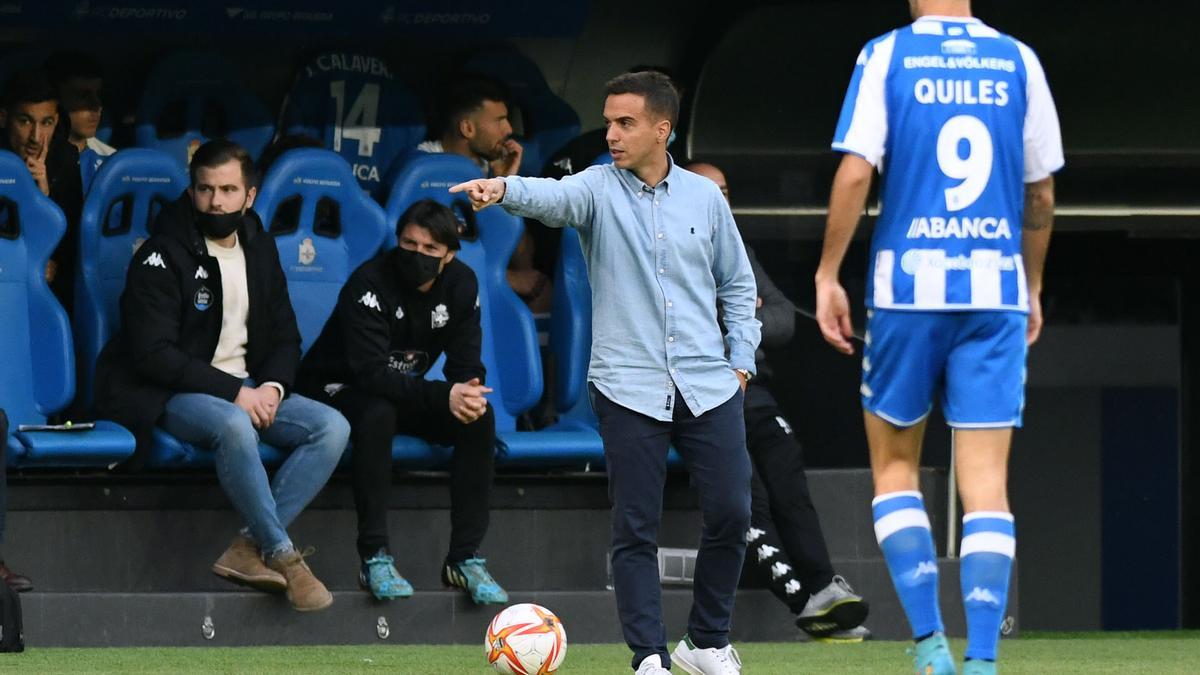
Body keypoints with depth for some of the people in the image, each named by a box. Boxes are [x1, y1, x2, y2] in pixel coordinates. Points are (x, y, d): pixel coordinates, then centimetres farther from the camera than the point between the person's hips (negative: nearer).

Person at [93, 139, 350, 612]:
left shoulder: (259, 249, 10)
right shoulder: (161, 257, -10)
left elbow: (285, 339, 15)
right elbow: (153, 355, -17)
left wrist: (272, 386, -8)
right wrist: (233, 392, -21)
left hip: (246, 390, 7)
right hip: (172, 395, -7)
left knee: (333, 428, -17)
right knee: (233, 425, -39)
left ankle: (249, 547, -24)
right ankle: (282, 555, -29)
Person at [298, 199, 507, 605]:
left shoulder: (460, 285, -6)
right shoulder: (369, 284, -25)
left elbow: (466, 364, -6)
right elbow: (372, 373, -34)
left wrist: (470, 393, -32)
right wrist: (444, 396, -44)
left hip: (405, 392, 6)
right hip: (338, 389, -6)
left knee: (479, 417, -19)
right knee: (378, 415, -39)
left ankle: (465, 557, -18)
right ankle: (374, 557, -36)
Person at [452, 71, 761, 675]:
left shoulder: (705, 197, 7)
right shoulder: (598, 189, -1)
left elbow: (737, 285, 17)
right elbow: (553, 197, -24)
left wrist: (741, 360, 10)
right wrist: (503, 190, -45)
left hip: (709, 387, 2)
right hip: (627, 390, -2)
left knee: (730, 513, 1)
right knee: (636, 529, -3)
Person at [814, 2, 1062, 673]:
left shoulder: (886, 56, -2)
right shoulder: (1019, 62, 5)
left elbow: (856, 171, -9)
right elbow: (1041, 194, 9)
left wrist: (828, 275, -1)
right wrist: (1033, 289, 21)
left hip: (909, 288, -1)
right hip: (997, 289, 1)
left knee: (895, 466, 13)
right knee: (986, 485, 0)